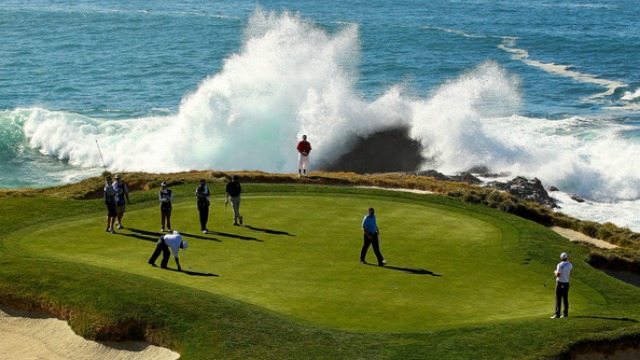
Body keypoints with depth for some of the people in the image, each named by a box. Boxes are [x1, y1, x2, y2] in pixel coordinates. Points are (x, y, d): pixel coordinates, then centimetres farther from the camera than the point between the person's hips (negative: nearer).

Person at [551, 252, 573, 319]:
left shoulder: (560, 265, -13)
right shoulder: (569, 265, 3)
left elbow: (558, 275, -20)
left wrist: (555, 272, 1)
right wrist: (568, 259, 27)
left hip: (560, 283, -5)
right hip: (566, 283, 5)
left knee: (558, 299, -6)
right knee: (565, 299, 10)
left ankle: (557, 314, -10)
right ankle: (565, 313, 11)